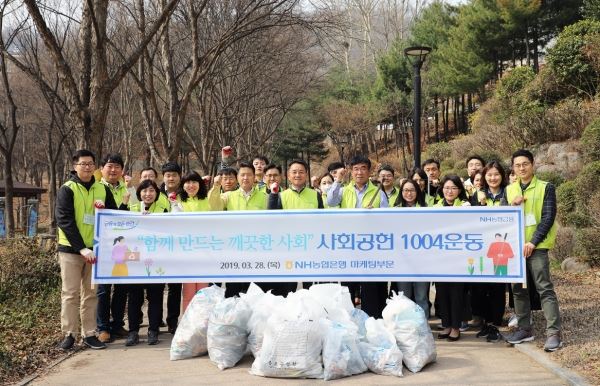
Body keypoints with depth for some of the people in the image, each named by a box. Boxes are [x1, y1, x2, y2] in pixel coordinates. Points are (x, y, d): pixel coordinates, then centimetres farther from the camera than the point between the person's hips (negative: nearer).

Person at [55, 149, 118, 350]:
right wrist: (81, 248, -21)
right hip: (71, 249, -3)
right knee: (70, 293, 0)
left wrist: (104, 208, -14)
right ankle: (69, 334, 7)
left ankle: (89, 334, 12)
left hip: (94, 249, 4)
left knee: (91, 293, 6)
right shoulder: (67, 190, -5)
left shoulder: (103, 190, 8)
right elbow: (64, 221, -13)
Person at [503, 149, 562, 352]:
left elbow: (548, 217, -7)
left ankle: (553, 333, -8)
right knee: (518, 288, 8)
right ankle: (524, 329, 18)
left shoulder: (546, 187, -1)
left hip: (536, 245, -5)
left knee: (544, 288, -9)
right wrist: (512, 205, -11)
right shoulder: (509, 190, 12)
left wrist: (533, 242, -15)